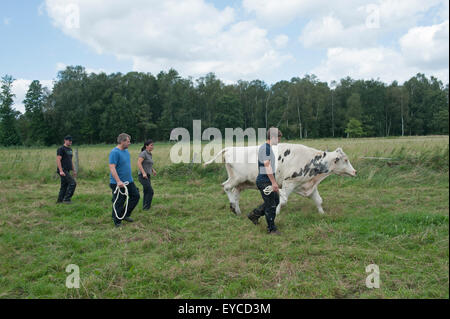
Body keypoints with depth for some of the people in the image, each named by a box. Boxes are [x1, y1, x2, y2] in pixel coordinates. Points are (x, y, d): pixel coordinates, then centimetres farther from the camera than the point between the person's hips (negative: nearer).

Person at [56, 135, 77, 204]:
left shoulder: (70, 149, 18)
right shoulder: (61, 149, -10)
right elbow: (58, 160, -16)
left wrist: (74, 170, 20)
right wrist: (61, 171, -24)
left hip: (67, 171, 9)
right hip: (63, 171, -9)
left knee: (64, 186, 10)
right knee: (72, 183, -15)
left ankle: (59, 200, 16)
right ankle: (67, 199, -10)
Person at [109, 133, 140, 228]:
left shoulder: (126, 151, 11)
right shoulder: (115, 152, -18)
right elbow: (112, 168, -24)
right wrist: (118, 181, -31)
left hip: (129, 181, 9)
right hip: (118, 183, -9)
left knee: (135, 196, 10)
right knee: (118, 203, 1)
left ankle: (126, 214, 24)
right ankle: (117, 222, 15)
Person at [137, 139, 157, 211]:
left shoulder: (149, 154, 15)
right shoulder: (143, 153, -12)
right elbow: (139, 163, -23)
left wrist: (153, 170, 18)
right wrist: (144, 173, -29)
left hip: (147, 176, 9)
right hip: (143, 176, -9)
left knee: (147, 193, 10)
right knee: (150, 191, -10)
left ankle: (145, 207, 16)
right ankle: (146, 207, -2)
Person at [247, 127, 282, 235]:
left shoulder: (268, 148, 15)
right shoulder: (265, 148, -17)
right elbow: (267, 166, -23)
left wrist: (273, 182, 24)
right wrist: (274, 182, -24)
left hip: (268, 180, 10)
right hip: (264, 181, -10)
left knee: (276, 200, 18)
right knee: (270, 205, -2)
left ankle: (254, 214, 26)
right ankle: (271, 229, 11)